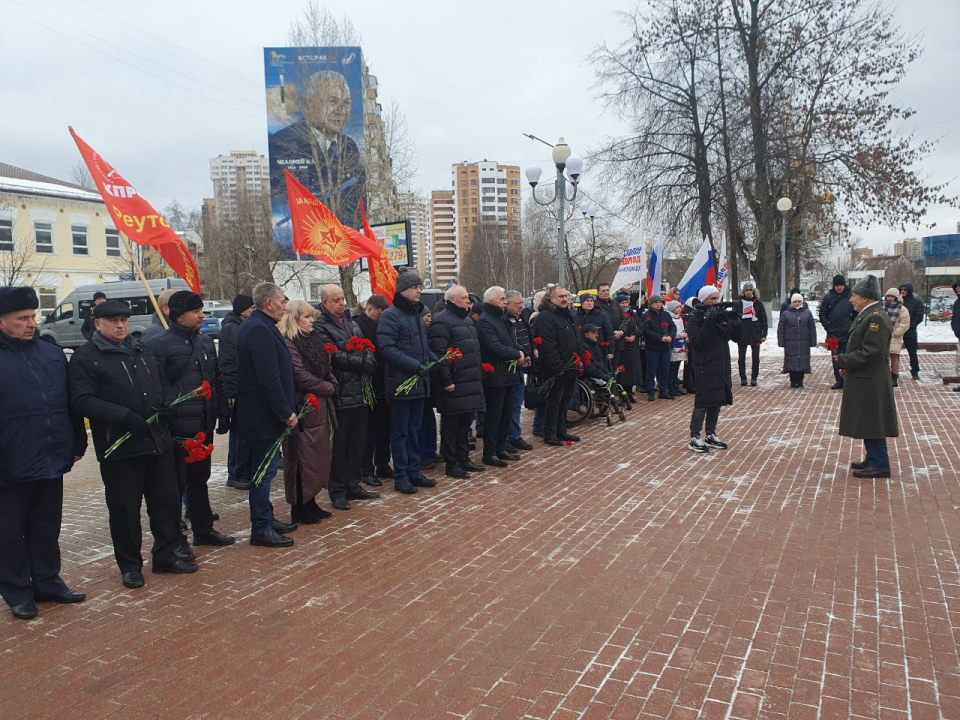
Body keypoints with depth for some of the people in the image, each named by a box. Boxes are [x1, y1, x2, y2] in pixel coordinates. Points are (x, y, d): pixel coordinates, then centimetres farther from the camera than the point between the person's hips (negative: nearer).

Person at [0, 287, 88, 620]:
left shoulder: (52, 352, 7)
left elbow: (70, 402, 12)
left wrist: (77, 444, 12)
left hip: (51, 461, 5)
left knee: (47, 528, 16)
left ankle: (48, 582, 30)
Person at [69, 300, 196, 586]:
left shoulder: (143, 351, 15)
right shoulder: (85, 357, -5)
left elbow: (164, 382, 23)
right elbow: (82, 401, -13)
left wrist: (166, 403, 0)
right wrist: (124, 416, -22)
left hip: (158, 441, 6)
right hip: (119, 447, -5)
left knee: (167, 499, 11)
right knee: (125, 508, 4)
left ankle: (167, 554, 27)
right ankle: (130, 565, 21)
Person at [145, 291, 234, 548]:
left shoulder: (205, 341, 12)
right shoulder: (159, 345, -11)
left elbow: (216, 380, 18)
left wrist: (222, 412, 14)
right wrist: (161, 424, -16)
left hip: (204, 425, 7)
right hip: (177, 428, -7)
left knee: (199, 479, 18)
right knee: (176, 483, 3)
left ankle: (204, 530, 29)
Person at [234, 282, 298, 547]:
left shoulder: (257, 326, 15)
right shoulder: (260, 330, -19)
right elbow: (270, 379, -25)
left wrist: (286, 409, 18)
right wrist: (286, 412, -19)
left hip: (261, 413, 11)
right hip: (263, 415, -11)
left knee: (265, 468, 18)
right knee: (265, 469, -3)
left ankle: (266, 519, 30)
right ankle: (261, 529, 6)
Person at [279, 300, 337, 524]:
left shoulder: (313, 339, 15)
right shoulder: (288, 343, -13)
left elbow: (326, 368, 19)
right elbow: (301, 377, -18)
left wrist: (332, 384, 0)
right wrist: (329, 388, -9)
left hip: (321, 406, 9)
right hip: (304, 408, -9)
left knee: (320, 455, 13)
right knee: (304, 459, -2)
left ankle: (309, 502, 25)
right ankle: (299, 508, 10)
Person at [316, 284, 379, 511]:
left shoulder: (351, 322, 17)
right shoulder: (321, 327, -10)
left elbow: (368, 348, 13)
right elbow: (334, 357, -18)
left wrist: (369, 361, -8)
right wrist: (362, 363, -12)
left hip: (359, 394, 8)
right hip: (340, 396, -8)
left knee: (358, 443, 15)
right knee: (338, 446, 1)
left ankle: (353, 486, 27)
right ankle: (337, 492, 12)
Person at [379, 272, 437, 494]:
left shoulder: (417, 314, 15)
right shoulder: (390, 315, -12)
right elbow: (388, 349, -20)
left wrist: (435, 360, 5)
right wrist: (416, 365, -25)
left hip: (419, 382, 8)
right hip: (400, 382, -8)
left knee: (414, 430, 15)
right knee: (400, 432, 2)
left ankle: (414, 472, 24)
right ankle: (401, 476, 11)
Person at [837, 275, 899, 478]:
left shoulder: (876, 317, -19)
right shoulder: (866, 315, 12)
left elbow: (870, 353, -24)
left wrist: (844, 361, -15)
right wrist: (846, 362, 5)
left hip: (870, 383, -10)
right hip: (863, 380, 10)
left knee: (872, 422, -2)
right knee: (867, 423, 17)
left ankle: (880, 465, 6)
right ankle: (873, 460, 27)